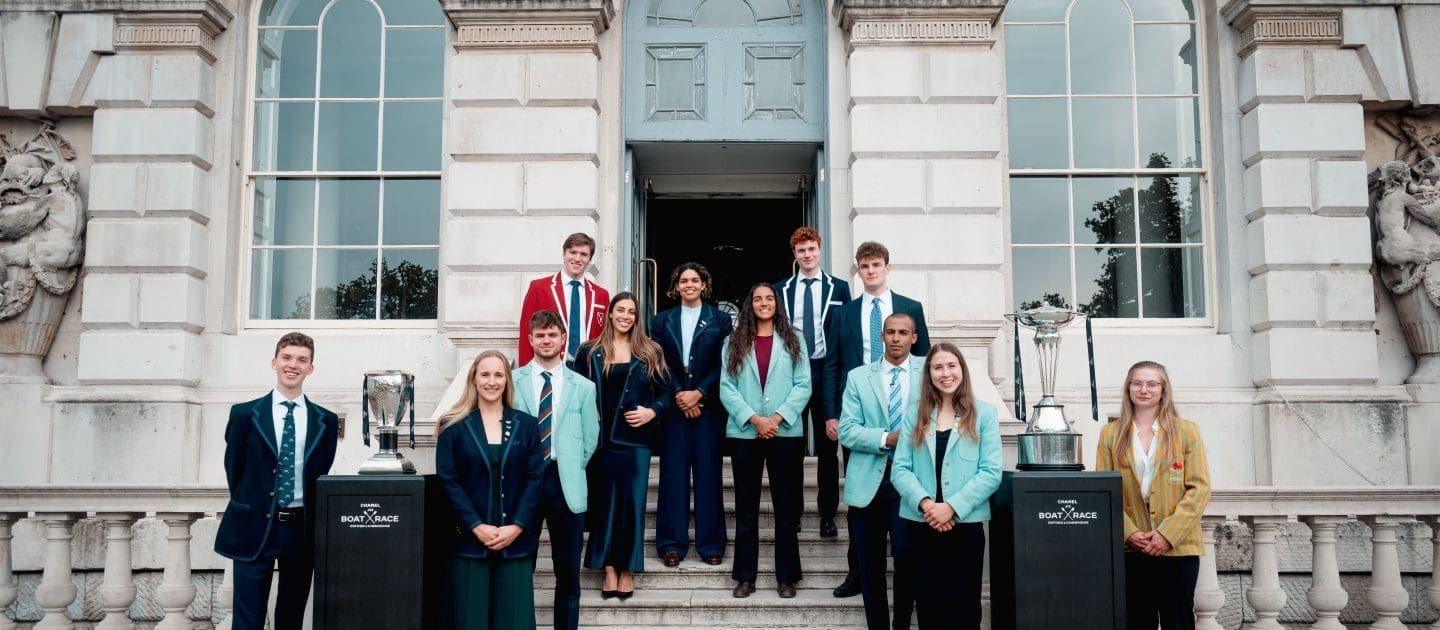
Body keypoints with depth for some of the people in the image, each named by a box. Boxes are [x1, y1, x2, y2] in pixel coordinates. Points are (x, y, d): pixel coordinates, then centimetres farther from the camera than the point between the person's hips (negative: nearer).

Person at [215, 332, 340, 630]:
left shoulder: (326, 421, 5)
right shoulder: (244, 414, 0)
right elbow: (233, 471, 7)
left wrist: (310, 520, 8)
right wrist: (250, 508, 6)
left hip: (303, 528, 2)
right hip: (255, 528, -2)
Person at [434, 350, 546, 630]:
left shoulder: (526, 424, 7)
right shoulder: (453, 426, 2)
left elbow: (535, 478, 2)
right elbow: (448, 481, -3)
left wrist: (517, 526, -9)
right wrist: (477, 526, -12)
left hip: (515, 539, 1)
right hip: (469, 538, -1)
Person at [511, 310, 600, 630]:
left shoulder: (583, 387, 6)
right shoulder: (512, 381, 3)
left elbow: (590, 440, 8)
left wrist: (570, 470, 3)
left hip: (566, 485, 1)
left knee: (568, 572, 8)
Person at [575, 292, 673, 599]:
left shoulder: (650, 352, 7)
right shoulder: (589, 352, 6)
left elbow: (665, 392, 7)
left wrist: (652, 412, -10)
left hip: (635, 438, 0)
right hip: (601, 437, 0)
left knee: (632, 502, 0)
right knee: (604, 501, 4)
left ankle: (628, 569, 11)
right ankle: (609, 569, 12)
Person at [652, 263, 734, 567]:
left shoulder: (720, 320, 7)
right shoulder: (662, 321, 11)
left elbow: (723, 363, -1)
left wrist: (698, 393, -11)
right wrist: (678, 396, -8)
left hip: (708, 405, -1)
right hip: (674, 406, 1)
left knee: (708, 472, 1)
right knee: (673, 473, 1)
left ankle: (710, 542, 8)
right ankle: (672, 542, 8)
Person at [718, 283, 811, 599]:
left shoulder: (793, 339, 6)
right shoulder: (734, 342, 7)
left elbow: (803, 385, -1)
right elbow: (726, 387, -1)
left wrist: (778, 417, -13)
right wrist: (754, 418, -13)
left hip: (786, 432, 0)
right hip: (744, 432, 1)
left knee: (786, 506, 4)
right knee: (746, 506, 6)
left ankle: (786, 576, 12)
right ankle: (745, 575, 13)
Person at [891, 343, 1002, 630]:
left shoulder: (984, 413, 3)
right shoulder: (915, 415, 10)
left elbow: (991, 472, -5)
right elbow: (900, 469, 2)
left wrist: (952, 506, -15)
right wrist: (925, 503, -15)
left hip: (966, 526, -2)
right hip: (922, 526, 2)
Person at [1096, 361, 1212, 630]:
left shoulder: (1186, 431, 3)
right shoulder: (1110, 435, 7)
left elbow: (1200, 489, -3)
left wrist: (1167, 534, -12)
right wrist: (1130, 533, -10)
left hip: (1177, 548, -1)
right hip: (1130, 548, 1)